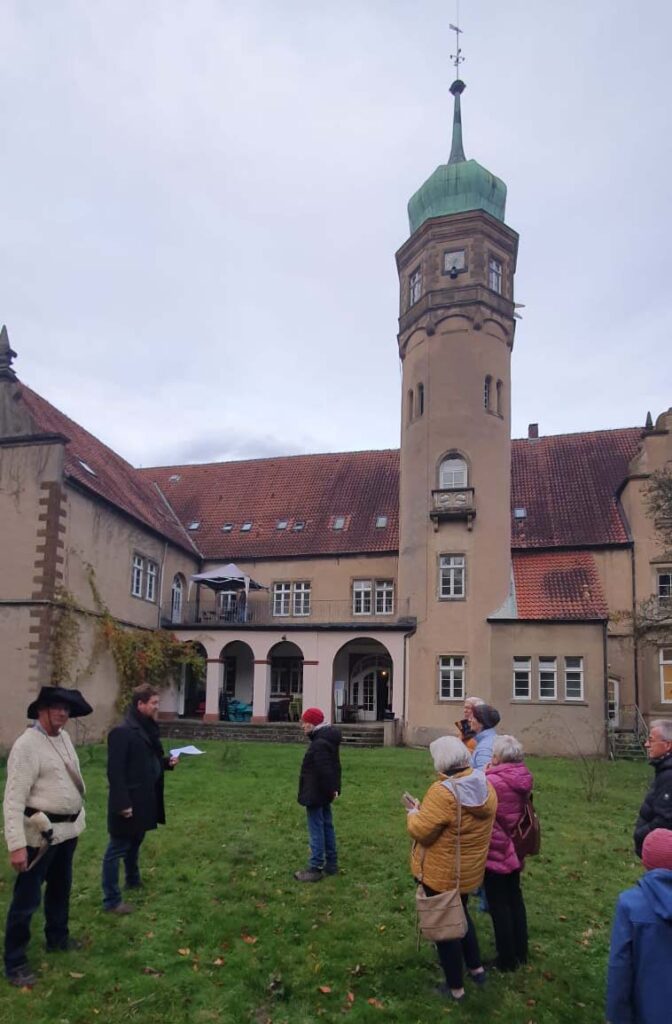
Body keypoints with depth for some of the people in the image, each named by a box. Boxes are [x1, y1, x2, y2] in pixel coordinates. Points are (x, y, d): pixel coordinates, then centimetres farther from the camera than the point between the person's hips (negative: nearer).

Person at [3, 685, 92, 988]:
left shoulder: (63, 737, 4)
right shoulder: (27, 745, -21)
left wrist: (78, 816, 16)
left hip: (67, 828, 8)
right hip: (41, 833, -8)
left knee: (61, 887, 24)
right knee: (27, 898, 3)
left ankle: (57, 937, 44)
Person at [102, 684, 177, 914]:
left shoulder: (148, 729, 9)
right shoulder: (122, 731, -21)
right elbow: (115, 770, -23)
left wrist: (167, 762, 1)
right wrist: (122, 803, -24)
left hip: (144, 800, 9)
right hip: (129, 803, -9)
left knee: (135, 843, 25)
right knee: (117, 849, 3)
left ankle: (133, 881, 42)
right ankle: (112, 900, 12)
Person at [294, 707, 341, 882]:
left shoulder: (319, 744, -23)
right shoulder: (328, 740, 12)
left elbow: (325, 771, -26)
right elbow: (334, 766, 17)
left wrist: (330, 790, -18)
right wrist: (334, 787, 16)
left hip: (315, 794, -11)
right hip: (323, 793, 11)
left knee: (316, 831, -3)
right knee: (327, 827, 16)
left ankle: (315, 868, 3)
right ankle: (331, 864, 24)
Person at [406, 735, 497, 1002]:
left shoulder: (443, 792, -31)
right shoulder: (485, 786, -6)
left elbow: (421, 831, -27)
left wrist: (414, 814, -7)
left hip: (442, 873, -7)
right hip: (470, 869, 7)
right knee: (461, 914, 30)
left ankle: (455, 988, 25)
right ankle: (476, 968, 42)